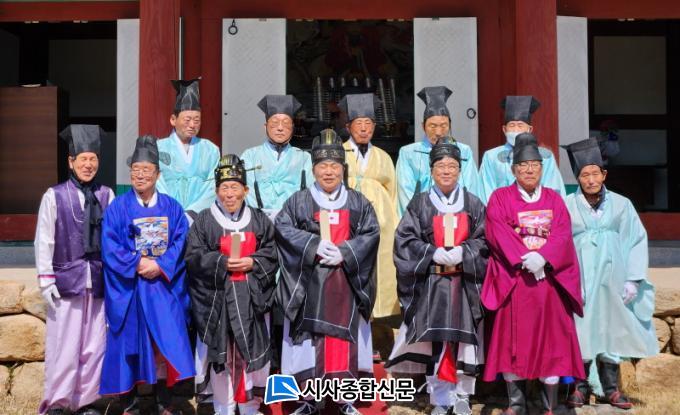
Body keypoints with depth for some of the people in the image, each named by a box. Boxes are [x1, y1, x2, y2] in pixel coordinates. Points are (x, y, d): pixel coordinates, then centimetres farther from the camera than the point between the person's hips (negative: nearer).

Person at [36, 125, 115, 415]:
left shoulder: (106, 195, 4)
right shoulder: (54, 196, -1)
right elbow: (43, 242, 0)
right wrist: (47, 284, -4)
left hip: (97, 283, 3)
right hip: (66, 282, -2)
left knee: (94, 347, 7)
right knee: (64, 347, 0)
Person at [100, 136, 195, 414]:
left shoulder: (172, 208, 7)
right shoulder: (117, 208, 1)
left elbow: (181, 243, -2)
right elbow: (110, 248, -7)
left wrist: (160, 265, -16)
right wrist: (138, 264, -16)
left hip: (164, 287, 1)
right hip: (128, 289, -1)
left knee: (168, 344, 0)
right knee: (129, 342, 3)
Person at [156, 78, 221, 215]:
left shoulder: (211, 150, 13)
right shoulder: (158, 149, 8)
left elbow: (213, 187, 4)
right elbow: (157, 187, 0)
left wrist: (192, 211, -10)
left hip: (201, 215, 1)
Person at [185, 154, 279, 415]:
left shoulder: (259, 220, 8)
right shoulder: (204, 220, 3)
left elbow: (272, 255, 6)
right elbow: (194, 257, -4)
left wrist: (252, 262, -12)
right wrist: (222, 262, -16)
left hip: (251, 297, 2)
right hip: (217, 297, -1)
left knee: (252, 350, 4)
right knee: (221, 352, 3)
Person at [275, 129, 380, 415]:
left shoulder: (358, 203, 10)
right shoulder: (299, 201, 6)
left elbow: (372, 232, -1)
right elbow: (283, 228, -7)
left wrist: (345, 252, -15)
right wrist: (315, 245, -18)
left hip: (346, 282, 1)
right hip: (309, 282, -1)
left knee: (344, 338, 3)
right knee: (310, 339, -1)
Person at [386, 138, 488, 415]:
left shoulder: (473, 203, 9)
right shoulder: (420, 204, 5)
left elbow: (483, 239, 5)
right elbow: (405, 239, -1)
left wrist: (462, 252, -13)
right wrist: (435, 253, -14)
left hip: (466, 283, 1)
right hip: (430, 283, -1)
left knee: (463, 338, 0)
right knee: (434, 339, -3)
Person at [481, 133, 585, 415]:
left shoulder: (554, 199, 12)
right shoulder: (500, 198, 5)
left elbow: (563, 235, -1)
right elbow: (498, 234, -9)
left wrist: (543, 257, -19)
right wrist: (524, 260, -20)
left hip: (549, 279, 2)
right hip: (513, 280, -2)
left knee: (550, 337, 2)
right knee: (513, 338, 0)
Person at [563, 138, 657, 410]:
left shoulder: (621, 205, 4)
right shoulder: (566, 206, -1)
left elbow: (637, 241, 4)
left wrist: (633, 279, -3)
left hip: (612, 282, 2)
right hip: (579, 281, -2)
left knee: (611, 330, 6)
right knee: (581, 330, 0)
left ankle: (610, 388, 16)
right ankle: (580, 387, 10)